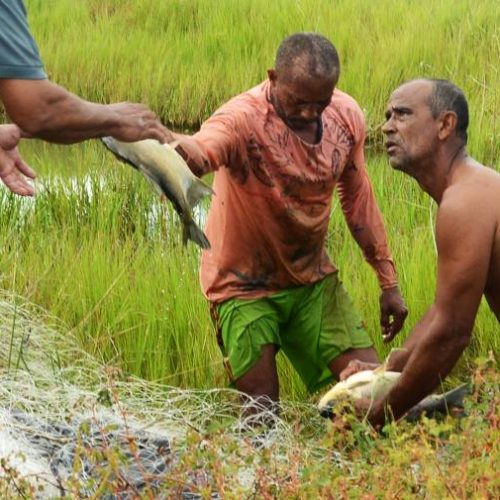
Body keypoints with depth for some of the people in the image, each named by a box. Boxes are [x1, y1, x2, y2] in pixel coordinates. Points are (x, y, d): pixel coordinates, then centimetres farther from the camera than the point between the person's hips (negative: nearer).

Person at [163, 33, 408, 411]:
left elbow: (359, 200, 7)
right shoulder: (243, 119, -27)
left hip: (314, 279, 5)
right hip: (246, 286, -5)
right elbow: (199, 152, -51)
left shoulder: (347, 116, -8)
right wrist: (178, 148, -77)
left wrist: (389, 282, 11)